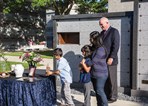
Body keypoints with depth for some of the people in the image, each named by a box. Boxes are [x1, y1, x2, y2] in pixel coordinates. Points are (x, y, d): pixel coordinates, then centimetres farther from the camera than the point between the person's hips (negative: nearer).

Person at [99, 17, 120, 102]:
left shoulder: (114, 31, -6)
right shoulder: (102, 33, 16)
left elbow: (116, 46, -14)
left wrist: (111, 58, -20)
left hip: (110, 60, -6)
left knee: (112, 79, 3)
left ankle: (113, 96, 15)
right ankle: (106, 94, 21)